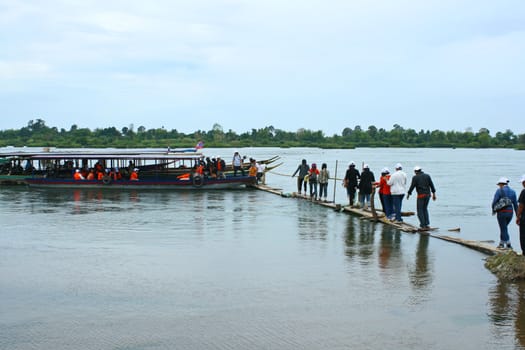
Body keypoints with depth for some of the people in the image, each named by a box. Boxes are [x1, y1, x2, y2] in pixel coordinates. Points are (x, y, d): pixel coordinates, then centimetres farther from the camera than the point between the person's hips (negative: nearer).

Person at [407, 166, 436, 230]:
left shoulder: (415, 177, -4)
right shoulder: (427, 176, 8)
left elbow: (412, 186, -6)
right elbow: (432, 185, 4)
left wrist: (408, 194, 8)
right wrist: (433, 194, 8)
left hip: (421, 195, -5)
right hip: (428, 194, 5)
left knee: (420, 210, 5)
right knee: (425, 209, 19)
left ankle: (423, 225, -1)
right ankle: (427, 224, 12)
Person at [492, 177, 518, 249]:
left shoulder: (499, 191, -7)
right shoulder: (512, 191, 8)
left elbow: (494, 202, -10)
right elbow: (515, 204, 8)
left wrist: (493, 210, 6)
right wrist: (517, 215, 12)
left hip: (502, 212, -6)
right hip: (510, 212, 6)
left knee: (504, 229, 2)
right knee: (503, 228, 21)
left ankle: (509, 245, -2)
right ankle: (501, 243, 25)